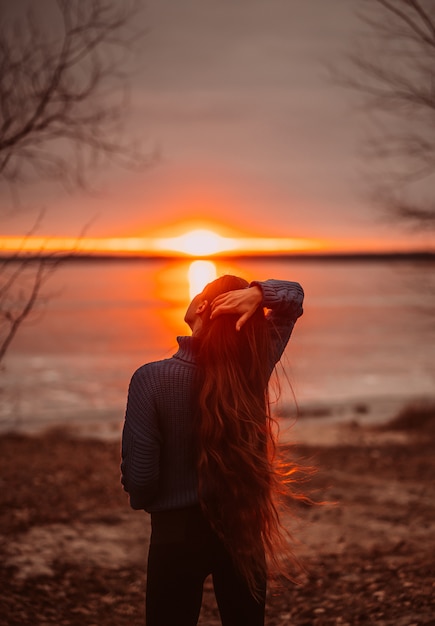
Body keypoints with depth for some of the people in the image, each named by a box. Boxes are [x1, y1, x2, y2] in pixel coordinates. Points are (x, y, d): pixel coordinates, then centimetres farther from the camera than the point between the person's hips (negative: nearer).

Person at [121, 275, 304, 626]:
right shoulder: (254, 367, -10)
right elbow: (294, 296, 4)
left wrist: (143, 500, 5)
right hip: (243, 526, 3)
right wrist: (257, 294, -18)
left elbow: (139, 475, -19)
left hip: (179, 530, -3)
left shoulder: (152, 379, -21)